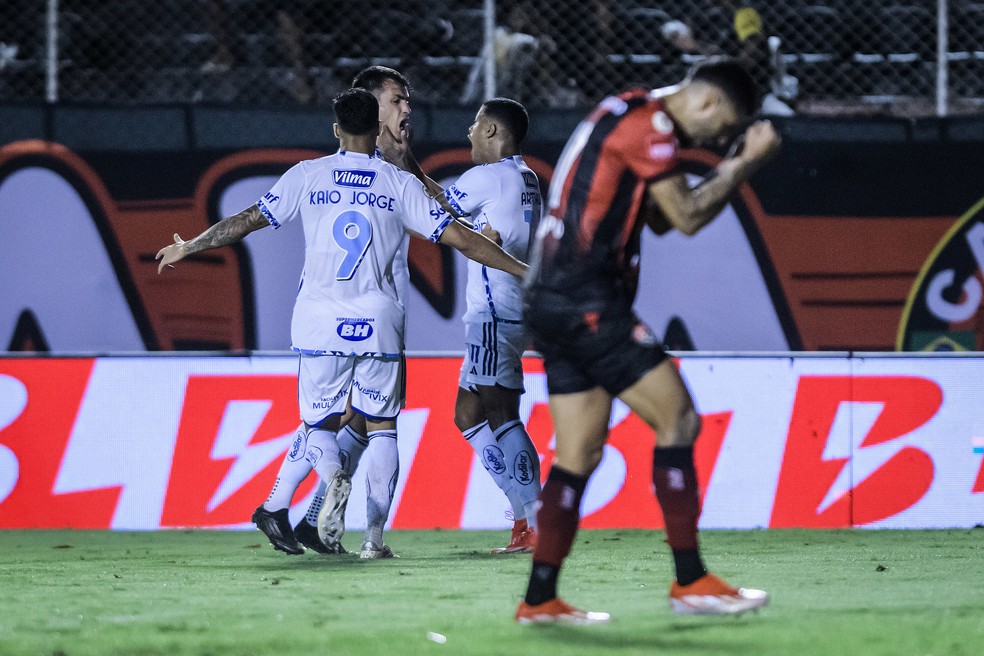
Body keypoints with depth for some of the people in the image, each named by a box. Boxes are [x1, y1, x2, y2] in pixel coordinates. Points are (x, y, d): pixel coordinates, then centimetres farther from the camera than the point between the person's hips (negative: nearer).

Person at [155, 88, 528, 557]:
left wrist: (188, 248, 21)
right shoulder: (401, 184, 2)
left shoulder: (307, 176, 3)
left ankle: (332, 474, -15)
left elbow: (248, 220, 7)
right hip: (378, 324, -1)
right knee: (381, 427, 10)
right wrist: (523, 270, 10)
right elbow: (460, 238, 1)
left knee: (319, 423, 15)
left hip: (319, 322, 1)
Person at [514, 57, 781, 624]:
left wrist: (730, 171, 17)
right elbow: (687, 216, -11)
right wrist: (748, 163, -2)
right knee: (677, 418, -8)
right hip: (587, 301, -10)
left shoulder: (626, 115, 21)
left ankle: (540, 599, 6)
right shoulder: (649, 124, -11)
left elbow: (660, 216, 26)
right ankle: (690, 581, -7)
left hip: (553, 302, 10)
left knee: (580, 454, 8)